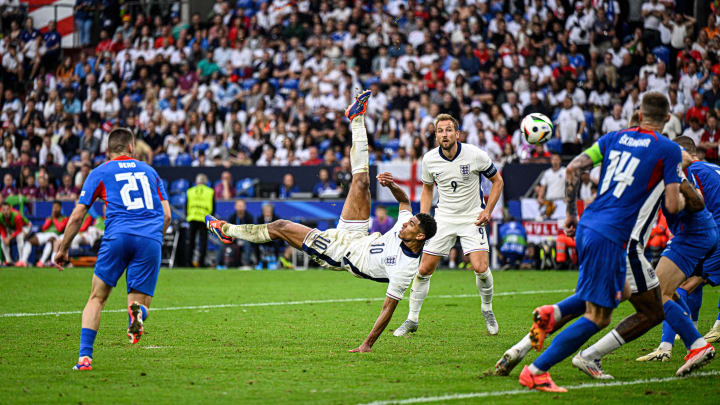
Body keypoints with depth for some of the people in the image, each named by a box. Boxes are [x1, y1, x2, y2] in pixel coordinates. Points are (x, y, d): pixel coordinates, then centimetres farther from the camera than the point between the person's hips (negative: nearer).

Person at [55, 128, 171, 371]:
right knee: (140, 303, 7)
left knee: (97, 298, 10)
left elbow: (77, 216, 13)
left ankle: (85, 356, -5)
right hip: (151, 240, 1)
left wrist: (63, 250, 23)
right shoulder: (148, 171, 24)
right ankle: (137, 311, -32)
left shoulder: (100, 173, 16)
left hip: (118, 237, -1)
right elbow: (167, 215, 19)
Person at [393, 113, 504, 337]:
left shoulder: (475, 154, -13)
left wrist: (487, 210, -9)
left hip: (472, 218, -2)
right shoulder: (429, 159, -5)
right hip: (443, 218, 2)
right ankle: (412, 319, 12)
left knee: (481, 268, -18)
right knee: (424, 269, -3)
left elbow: (497, 181, 1)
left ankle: (487, 309, 11)